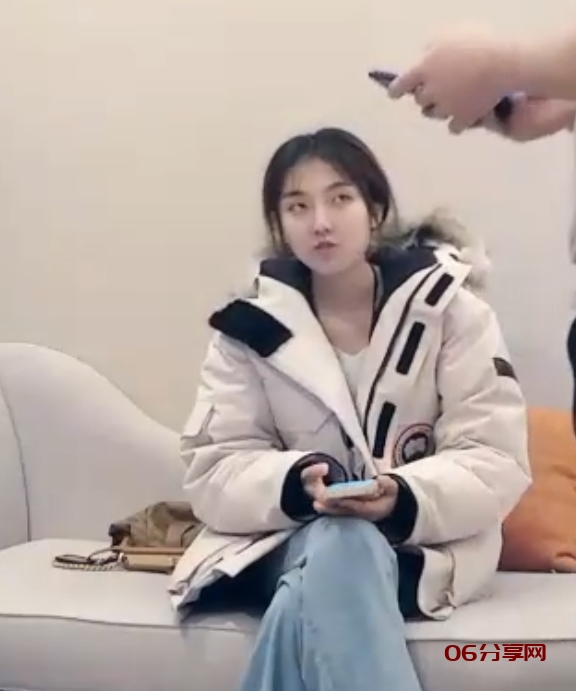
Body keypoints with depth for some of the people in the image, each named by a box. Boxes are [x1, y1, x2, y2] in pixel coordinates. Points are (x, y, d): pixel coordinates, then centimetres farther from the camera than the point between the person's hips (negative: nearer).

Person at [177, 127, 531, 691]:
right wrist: (296, 483, -24)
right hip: (286, 540, 2)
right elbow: (213, 473, -3)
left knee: (311, 595, -34)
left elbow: (496, 462, -7)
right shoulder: (252, 326, 2)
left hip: (421, 545, -1)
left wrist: (405, 500, -27)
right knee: (337, 551, -35)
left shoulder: (450, 307, -2)